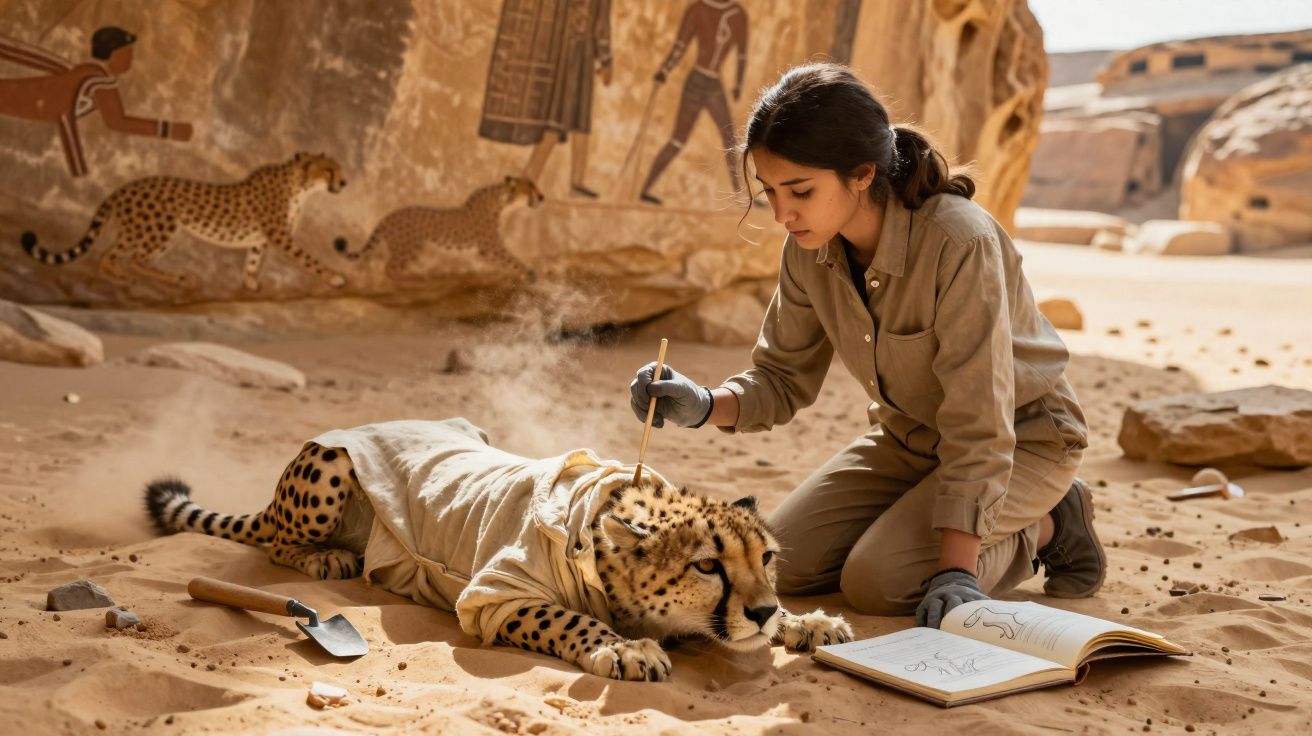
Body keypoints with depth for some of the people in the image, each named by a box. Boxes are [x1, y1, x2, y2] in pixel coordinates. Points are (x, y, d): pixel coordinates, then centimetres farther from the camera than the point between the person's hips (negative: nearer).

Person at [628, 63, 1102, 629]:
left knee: (875, 582, -22)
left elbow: (979, 426, -32)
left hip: (1023, 438, -6)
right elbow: (783, 377, -2)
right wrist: (705, 405, -23)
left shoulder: (959, 243, -33)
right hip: (910, 437, 7)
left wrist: (954, 570, -35)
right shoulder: (810, 249, -12)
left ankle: (1043, 527, 1)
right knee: (785, 565, -5)